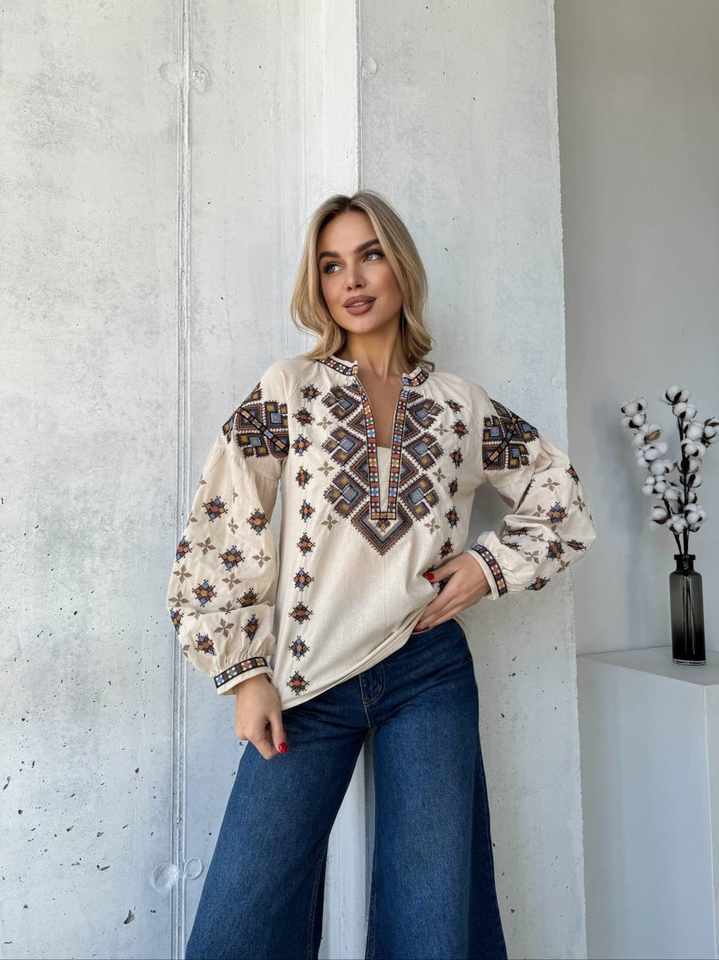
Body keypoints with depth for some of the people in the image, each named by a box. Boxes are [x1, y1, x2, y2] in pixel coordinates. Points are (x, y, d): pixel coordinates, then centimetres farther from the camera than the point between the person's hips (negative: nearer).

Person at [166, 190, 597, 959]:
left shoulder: (463, 404, 5)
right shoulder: (289, 388, 0)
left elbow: (562, 502, 15)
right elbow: (220, 532, -3)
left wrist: (492, 566, -1)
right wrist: (246, 675, -5)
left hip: (428, 674, 1)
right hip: (306, 684, 0)